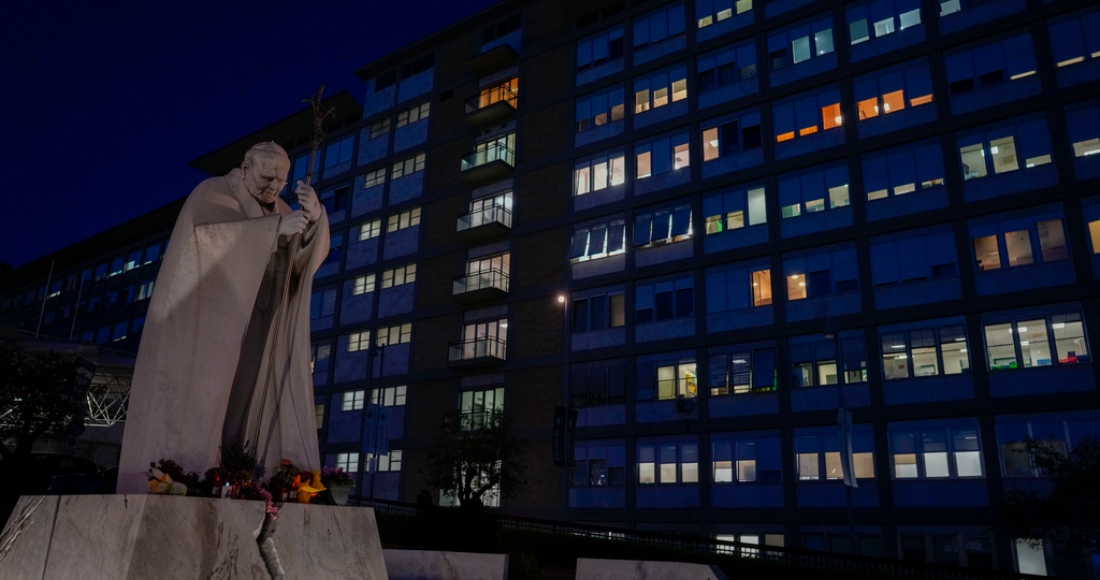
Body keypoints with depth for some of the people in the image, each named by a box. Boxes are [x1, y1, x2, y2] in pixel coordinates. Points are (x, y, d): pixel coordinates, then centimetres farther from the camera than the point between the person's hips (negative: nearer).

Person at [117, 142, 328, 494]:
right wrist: (276, 226, -29)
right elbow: (212, 232, -23)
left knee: (247, 409, -3)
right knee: (196, 405, -12)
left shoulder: (276, 209, 17)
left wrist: (314, 216, -17)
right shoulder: (213, 193, -1)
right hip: (203, 322, -6)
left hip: (250, 331, 6)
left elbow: (312, 253, 3)